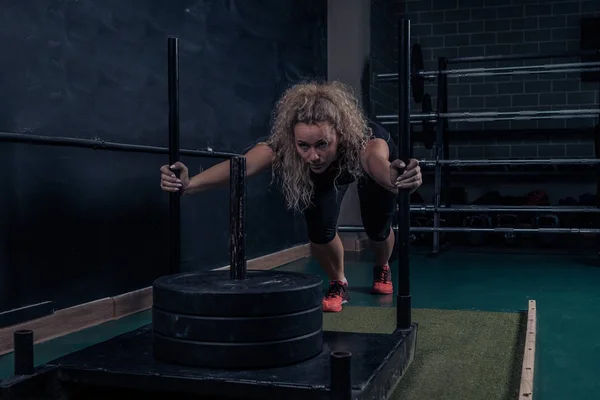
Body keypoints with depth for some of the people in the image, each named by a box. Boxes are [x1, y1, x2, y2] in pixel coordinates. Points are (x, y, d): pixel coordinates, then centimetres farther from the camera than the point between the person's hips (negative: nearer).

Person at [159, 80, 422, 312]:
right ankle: (338, 285, 16)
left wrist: (398, 178, -93)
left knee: (377, 229, -2)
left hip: (363, 166, -1)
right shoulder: (281, 145, -43)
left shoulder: (364, 142, -48)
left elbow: (378, 161, -70)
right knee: (319, 229, -16)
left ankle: (382, 270, 36)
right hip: (324, 174, 1)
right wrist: (188, 185, -77)